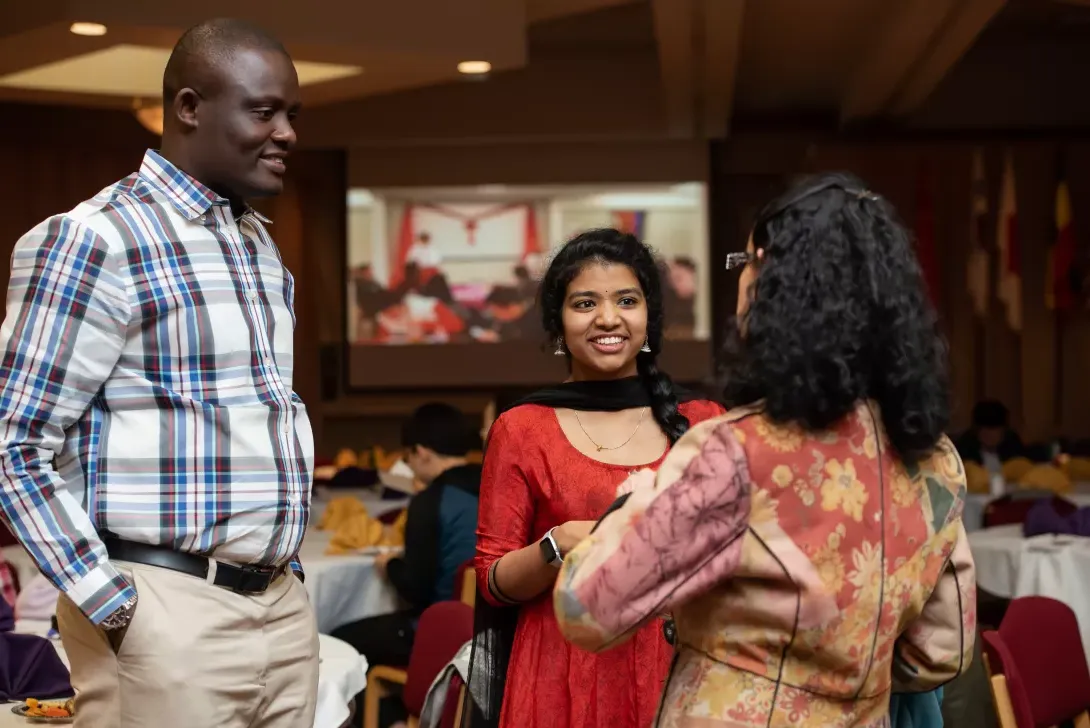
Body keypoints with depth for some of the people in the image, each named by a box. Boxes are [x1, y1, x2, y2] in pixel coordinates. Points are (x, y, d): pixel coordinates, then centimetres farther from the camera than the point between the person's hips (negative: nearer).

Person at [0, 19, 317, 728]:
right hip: (171, 614, -7)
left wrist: (288, 564, 13)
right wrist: (120, 609, -14)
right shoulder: (98, 239, -9)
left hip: (284, 607, 7)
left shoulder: (265, 249, 14)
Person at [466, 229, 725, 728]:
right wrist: (558, 546, -19)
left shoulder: (702, 421, 2)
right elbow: (493, 583, -2)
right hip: (562, 681, -1)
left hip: (678, 673, 2)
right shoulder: (522, 429, -2)